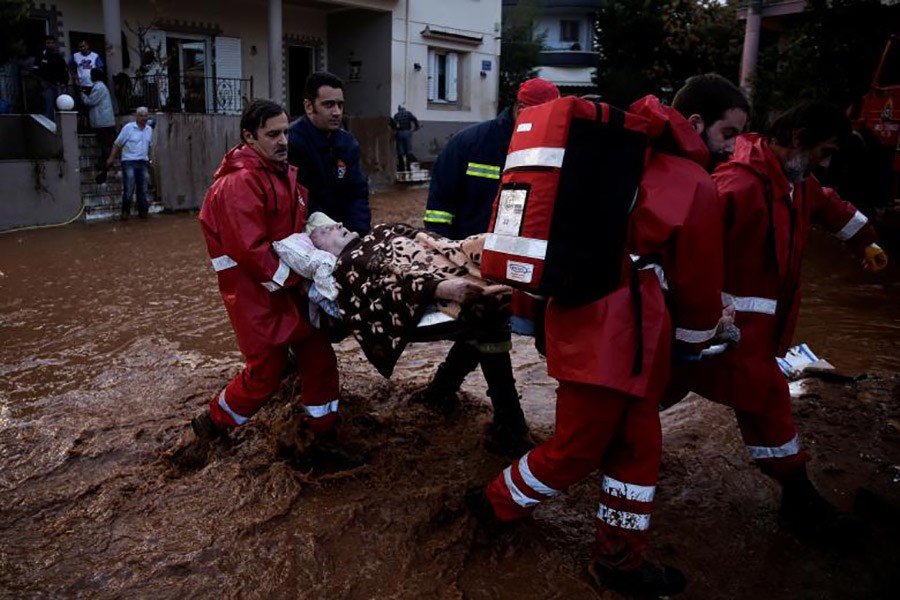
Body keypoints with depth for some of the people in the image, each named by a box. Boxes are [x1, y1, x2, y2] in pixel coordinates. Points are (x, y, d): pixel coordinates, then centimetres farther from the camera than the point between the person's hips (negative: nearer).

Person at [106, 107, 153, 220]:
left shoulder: (149, 129, 9)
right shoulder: (128, 127, -6)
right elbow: (117, 144, -5)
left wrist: (149, 159, 19)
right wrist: (111, 158, -9)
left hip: (143, 162, 4)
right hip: (129, 162, -4)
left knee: (143, 189, 7)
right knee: (128, 189, -5)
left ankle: (143, 210, 15)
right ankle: (125, 211, 4)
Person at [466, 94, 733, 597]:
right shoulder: (697, 186, -6)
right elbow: (698, 279, 1)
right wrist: (706, 331, 19)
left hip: (589, 314, 9)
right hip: (613, 332, -9)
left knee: (637, 444, 17)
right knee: (578, 448, 9)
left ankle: (620, 558, 29)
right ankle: (496, 504, 30)